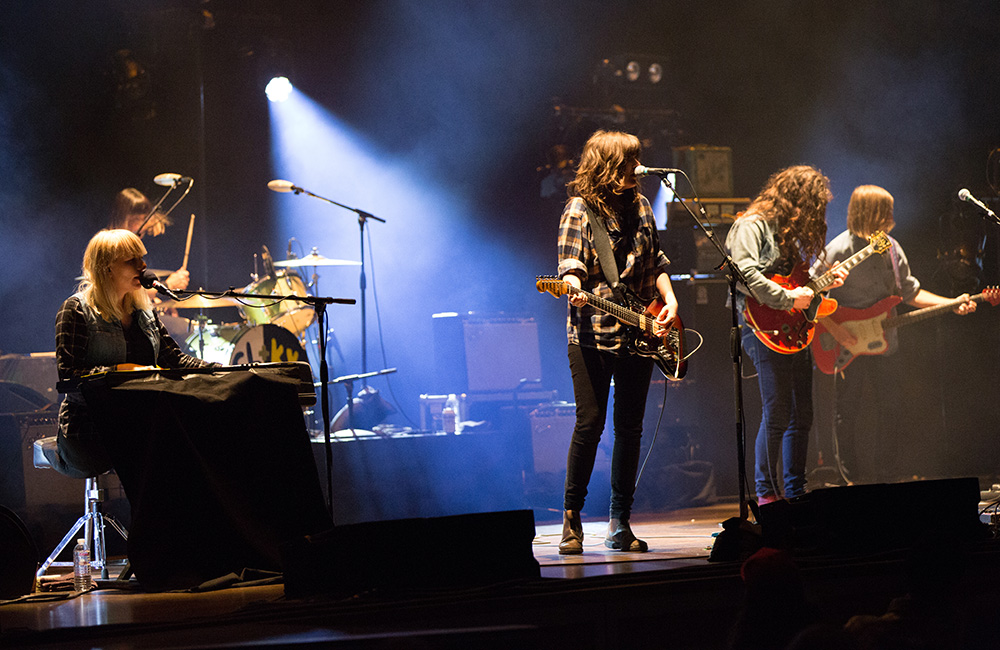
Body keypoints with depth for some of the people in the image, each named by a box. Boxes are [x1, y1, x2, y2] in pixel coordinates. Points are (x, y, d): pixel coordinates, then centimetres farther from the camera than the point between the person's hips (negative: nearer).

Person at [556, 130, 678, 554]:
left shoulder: (639, 205, 14)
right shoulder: (580, 208, -3)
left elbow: (655, 260, 21)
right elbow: (570, 262, -10)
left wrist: (668, 300, 7)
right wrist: (575, 289, -31)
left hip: (639, 332, 6)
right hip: (593, 333, -5)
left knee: (630, 427, 6)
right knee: (590, 424, -7)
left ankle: (620, 523, 13)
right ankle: (572, 519, 5)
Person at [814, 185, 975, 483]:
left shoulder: (891, 248, 6)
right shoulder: (839, 251, -15)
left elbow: (910, 291, 13)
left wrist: (952, 304, 3)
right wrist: (835, 330, -22)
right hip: (849, 347, -6)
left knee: (891, 411, 9)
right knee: (851, 416, 1)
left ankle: (886, 475, 23)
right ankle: (853, 478, 13)